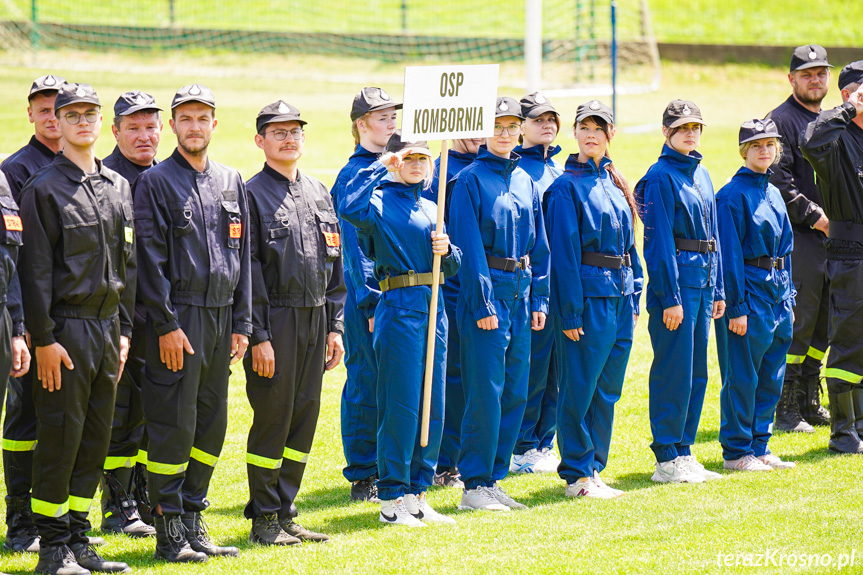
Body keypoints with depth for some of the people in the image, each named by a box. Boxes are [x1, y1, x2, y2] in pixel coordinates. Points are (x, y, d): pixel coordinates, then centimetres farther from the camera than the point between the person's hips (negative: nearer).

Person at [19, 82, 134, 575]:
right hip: (66, 329, -6)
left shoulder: (119, 188, 13)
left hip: (108, 327, 6)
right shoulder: (44, 189, -5)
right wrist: (43, 339, -14)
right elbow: (36, 271, -9)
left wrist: (124, 331, 12)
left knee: (96, 437, 9)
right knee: (60, 437, -4)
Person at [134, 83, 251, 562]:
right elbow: (151, 258, -8)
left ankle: (193, 520, 17)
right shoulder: (156, 182, -3)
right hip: (179, 320, -6)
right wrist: (166, 325, -14)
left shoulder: (231, 182, 15)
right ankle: (169, 531, 0)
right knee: (174, 427, -5)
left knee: (212, 424, 9)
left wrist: (241, 325, 9)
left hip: (221, 319, 6)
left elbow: (242, 256, 16)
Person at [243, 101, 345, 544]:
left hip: (315, 321, 6)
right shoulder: (252, 195, -6)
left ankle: (285, 511, 16)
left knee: (305, 417, 8)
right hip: (276, 323, -6)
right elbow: (248, 271, -11)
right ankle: (264, 519, 4)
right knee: (273, 419, -3)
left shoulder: (319, 193, 14)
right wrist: (258, 336, -16)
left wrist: (335, 327, 11)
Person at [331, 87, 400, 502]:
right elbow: (354, 245, -11)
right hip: (370, 295, -6)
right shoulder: (353, 175, -7)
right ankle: (362, 478, 5)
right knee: (367, 384, -1)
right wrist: (371, 302, -16)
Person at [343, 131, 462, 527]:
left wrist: (446, 250, -2)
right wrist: (380, 167, -20)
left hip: (434, 309, 7)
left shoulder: (430, 208, 17)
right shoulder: (381, 202, -5)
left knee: (433, 406, 8)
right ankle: (391, 498, 0)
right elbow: (351, 208, -29)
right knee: (400, 405, -6)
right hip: (399, 310, -7)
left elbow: (453, 267, 21)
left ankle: (417, 493, 16)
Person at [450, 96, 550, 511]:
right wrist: (483, 303, -16)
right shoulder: (471, 180, -6)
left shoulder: (525, 181, 13)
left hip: (521, 291, 7)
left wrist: (539, 299, 9)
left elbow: (538, 245, 15)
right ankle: (474, 487, -2)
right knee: (486, 391, -7)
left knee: (516, 391, 8)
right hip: (486, 289, -7)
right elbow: (470, 247, -11)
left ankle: (494, 478, 15)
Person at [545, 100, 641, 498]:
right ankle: (577, 476, 3)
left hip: (620, 297, 7)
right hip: (588, 294, -7)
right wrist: (570, 312, -16)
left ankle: (593, 467, 19)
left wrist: (634, 297, 13)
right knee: (580, 387, -3)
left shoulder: (614, 182, 14)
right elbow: (564, 251, -12)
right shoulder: (566, 186, -8)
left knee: (608, 388, 11)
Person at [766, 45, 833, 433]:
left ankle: (810, 403, 20)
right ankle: (784, 409, -3)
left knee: (823, 320, 12)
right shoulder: (781, 121, -7)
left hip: (831, 237, 8)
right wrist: (815, 217, -18)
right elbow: (779, 183, -15)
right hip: (797, 238, -8)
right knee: (798, 321, -8)